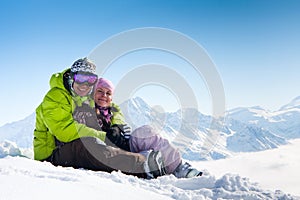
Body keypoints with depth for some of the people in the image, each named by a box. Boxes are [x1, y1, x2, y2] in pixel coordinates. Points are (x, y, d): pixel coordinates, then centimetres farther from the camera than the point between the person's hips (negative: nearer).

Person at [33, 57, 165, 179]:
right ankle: (143, 166, -51)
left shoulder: (92, 98, 15)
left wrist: (116, 125, 0)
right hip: (54, 155, -8)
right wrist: (103, 136, -23)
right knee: (89, 143, -37)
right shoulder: (54, 98, -7)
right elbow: (65, 131, -19)